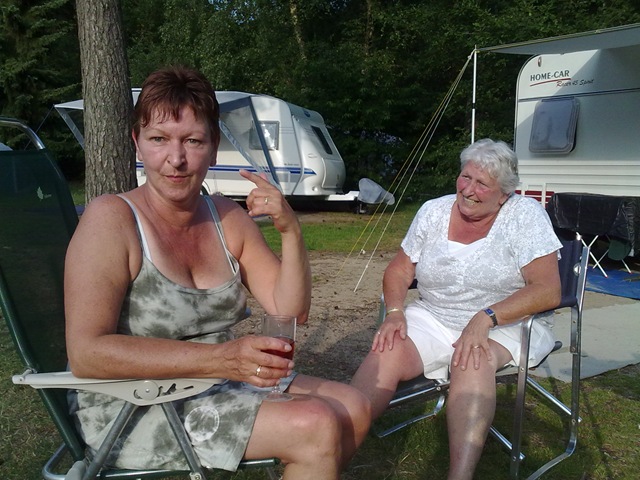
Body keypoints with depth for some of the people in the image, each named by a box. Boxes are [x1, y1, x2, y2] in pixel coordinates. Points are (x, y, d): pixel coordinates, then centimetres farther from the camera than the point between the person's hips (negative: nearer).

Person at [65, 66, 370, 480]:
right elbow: (86, 353, -25)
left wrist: (291, 231, -14)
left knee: (354, 408, 1)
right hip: (131, 409, -6)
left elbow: (291, 312, 2)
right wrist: (220, 358, -32)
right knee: (315, 426, -19)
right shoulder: (111, 219, -16)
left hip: (220, 383, 7)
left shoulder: (230, 219, 2)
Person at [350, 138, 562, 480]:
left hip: (504, 326, -2)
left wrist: (486, 318, -28)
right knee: (385, 354, -25)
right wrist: (395, 313, -12)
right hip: (433, 320, 3)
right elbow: (399, 270, 9)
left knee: (473, 360, -36)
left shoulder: (525, 215, -7)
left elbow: (548, 290, -16)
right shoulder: (433, 212, 4)